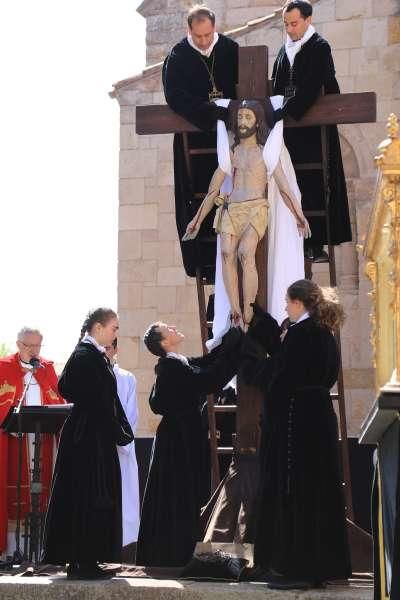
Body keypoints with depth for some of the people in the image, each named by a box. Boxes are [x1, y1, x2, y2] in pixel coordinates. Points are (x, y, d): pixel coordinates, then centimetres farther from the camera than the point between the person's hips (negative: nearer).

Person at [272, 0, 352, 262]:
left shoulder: (319, 48, -8)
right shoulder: (286, 49, 14)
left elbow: (310, 88, -19)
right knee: (296, 188, 4)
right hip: (291, 130, 6)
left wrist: (284, 112, -24)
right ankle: (303, 243, 6)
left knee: (315, 187, -6)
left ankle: (318, 245, -3)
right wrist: (274, 113, 5)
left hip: (314, 131, -6)